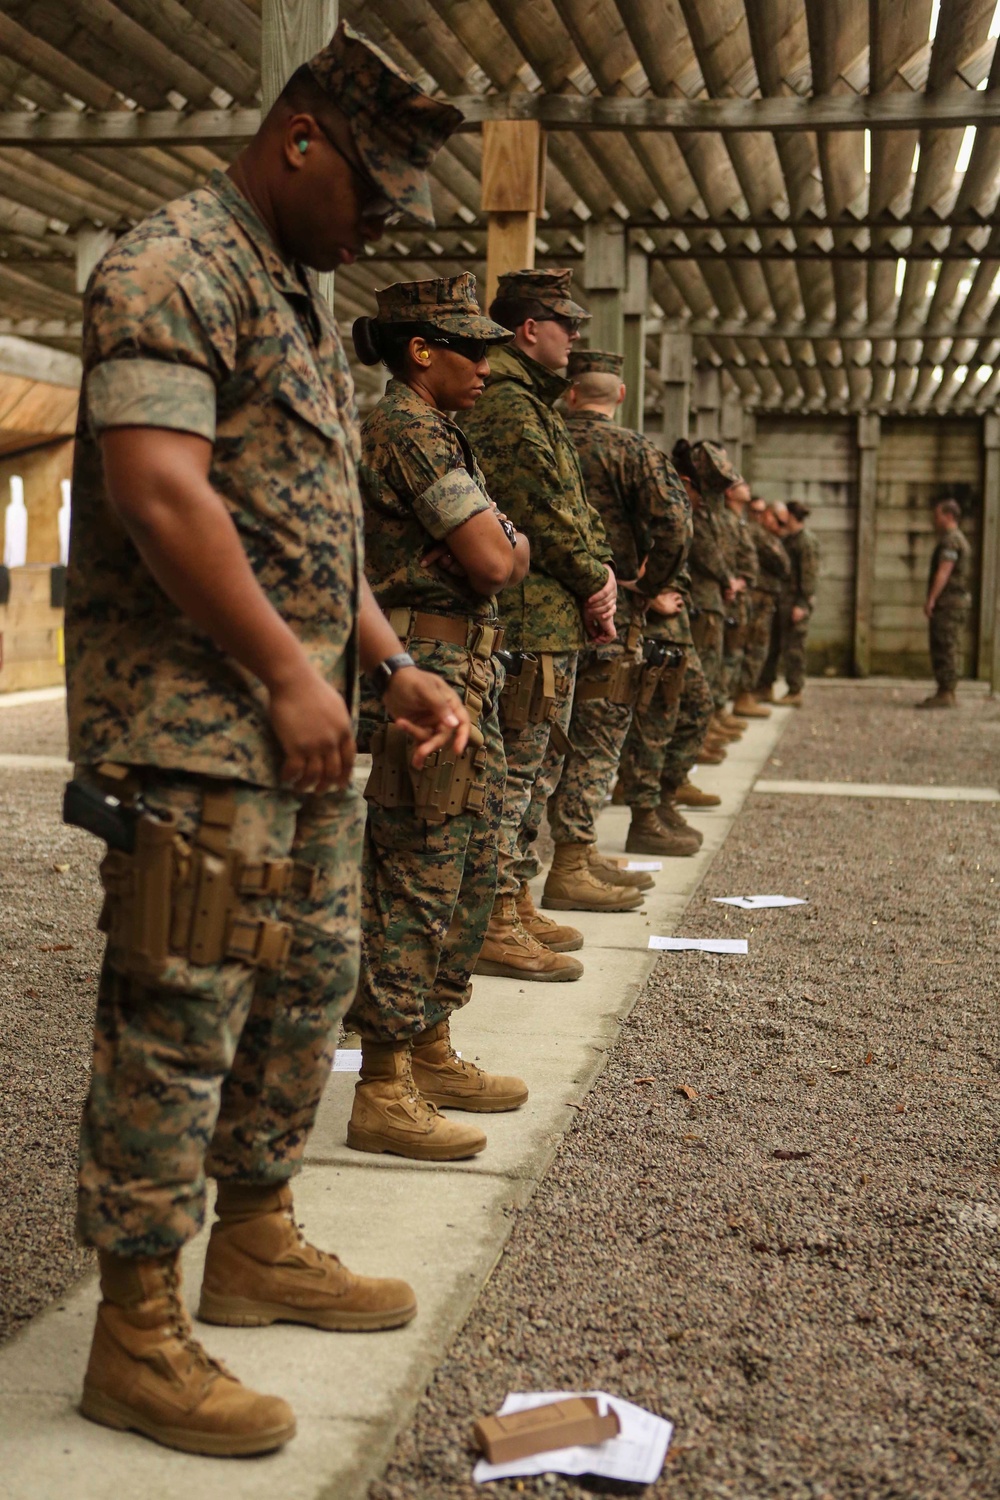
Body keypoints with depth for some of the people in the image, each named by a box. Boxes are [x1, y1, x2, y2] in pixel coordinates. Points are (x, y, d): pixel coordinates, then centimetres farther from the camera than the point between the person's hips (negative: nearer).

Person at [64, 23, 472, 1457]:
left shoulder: (305, 298, 20)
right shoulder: (170, 268, -11)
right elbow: (157, 489, -23)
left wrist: (393, 667, 14)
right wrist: (289, 672, -19)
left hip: (300, 732, 10)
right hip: (192, 729, -10)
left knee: (310, 981, 17)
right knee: (178, 1019, -5)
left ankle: (256, 1243, 33)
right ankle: (137, 1335, 7)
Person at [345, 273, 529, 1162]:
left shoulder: (434, 435, 19)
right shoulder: (410, 432, -13)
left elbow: (495, 553, 16)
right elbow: (491, 562, -19)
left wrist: (501, 547, -4)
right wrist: (517, 546, 1)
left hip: (464, 680, 10)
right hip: (423, 679, -10)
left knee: (467, 877, 16)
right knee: (414, 881, -6)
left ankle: (432, 1056, 26)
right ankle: (383, 1093, 1)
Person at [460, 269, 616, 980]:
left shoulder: (535, 405, 21)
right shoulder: (506, 405, -13)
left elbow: (577, 507, 20)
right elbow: (543, 513, -19)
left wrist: (601, 572, 4)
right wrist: (594, 582, -8)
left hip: (556, 620, 11)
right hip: (528, 620, -11)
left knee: (537, 767, 16)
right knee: (514, 768, -8)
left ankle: (518, 902, 25)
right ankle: (494, 924, -3)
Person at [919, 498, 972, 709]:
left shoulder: (950, 540, -12)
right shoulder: (958, 540, 21)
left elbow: (943, 572, -22)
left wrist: (931, 599, -26)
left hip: (948, 603, -10)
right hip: (952, 603, 10)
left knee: (947, 650, -10)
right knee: (942, 651, 11)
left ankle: (946, 696, -11)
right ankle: (943, 694, 13)